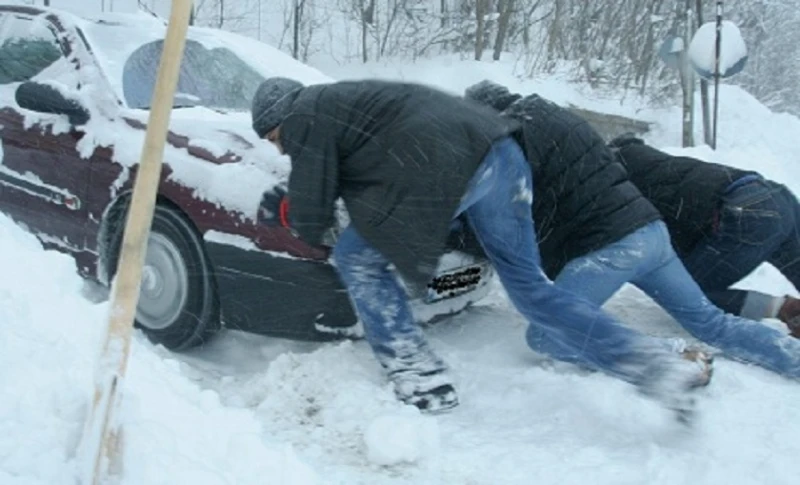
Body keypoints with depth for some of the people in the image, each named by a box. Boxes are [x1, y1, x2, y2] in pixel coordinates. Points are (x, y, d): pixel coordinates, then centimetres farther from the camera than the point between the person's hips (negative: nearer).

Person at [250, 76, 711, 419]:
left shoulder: (304, 116, 8)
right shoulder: (336, 101, 34)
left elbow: (311, 213, 5)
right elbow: (355, 173, 45)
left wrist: (307, 229, 28)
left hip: (445, 167, -9)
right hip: (498, 150, 9)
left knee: (356, 257, 9)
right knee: (531, 287, 16)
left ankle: (421, 382, 8)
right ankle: (660, 364, 12)